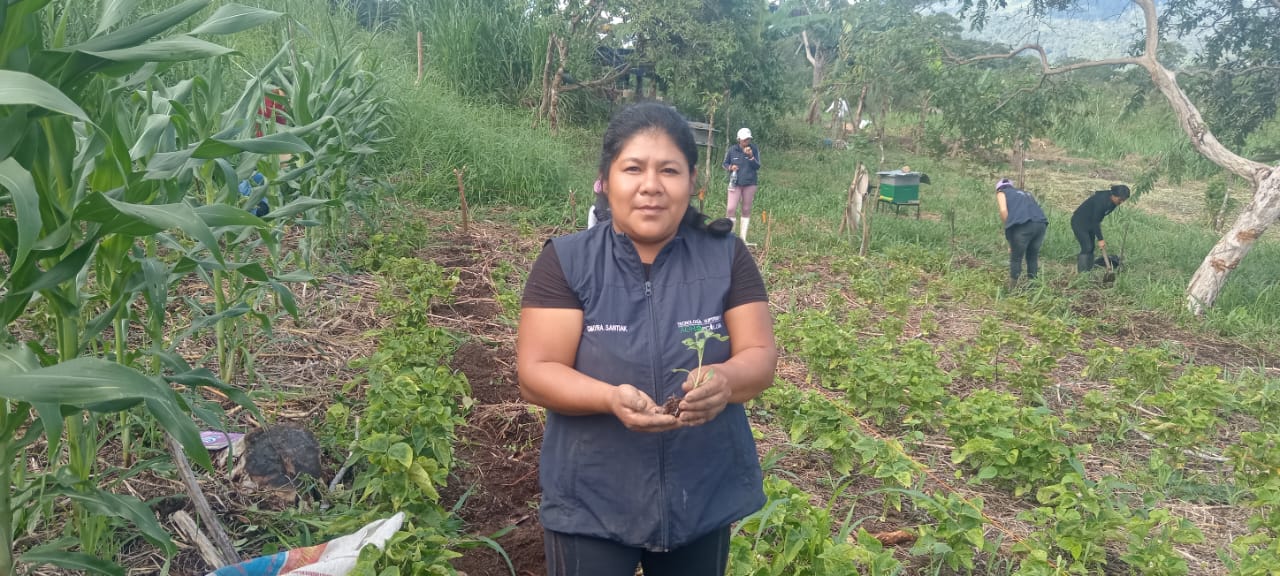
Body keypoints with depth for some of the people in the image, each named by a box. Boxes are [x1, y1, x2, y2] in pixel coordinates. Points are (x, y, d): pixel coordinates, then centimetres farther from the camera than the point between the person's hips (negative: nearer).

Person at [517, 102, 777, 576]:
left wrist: (724, 380, -28)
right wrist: (611, 397, -31)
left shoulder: (727, 257, -2)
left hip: (705, 500, 3)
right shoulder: (565, 262, -8)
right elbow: (535, 373, -12)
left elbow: (760, 357, -5)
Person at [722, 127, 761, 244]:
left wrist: (751, 156, -17)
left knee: (746, 210, 6)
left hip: (750, 184, 1)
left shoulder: (754, 149, 0)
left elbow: (757, 167, -2)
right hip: (735, 183, -1)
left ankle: (743, 237, 14)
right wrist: (730, 167, -12)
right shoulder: (732, 150, -2)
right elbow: (725, 163, 9)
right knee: (731, 208, -12)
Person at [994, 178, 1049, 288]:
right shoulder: (1024, 193, 38)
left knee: (1015, 259, 9)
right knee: (1033, 257, 21)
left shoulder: (1001, 192, 22)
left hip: (1023, 224, -5)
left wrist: (1009, 227, 11)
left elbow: (1003, 211, 2)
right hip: (1041, 223, 5)